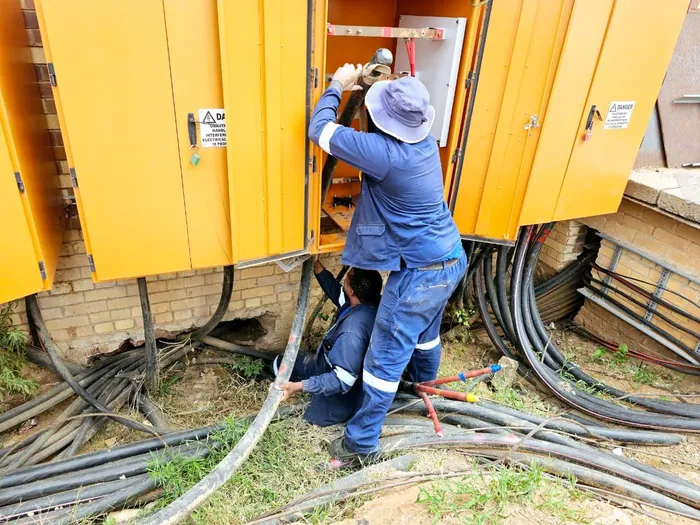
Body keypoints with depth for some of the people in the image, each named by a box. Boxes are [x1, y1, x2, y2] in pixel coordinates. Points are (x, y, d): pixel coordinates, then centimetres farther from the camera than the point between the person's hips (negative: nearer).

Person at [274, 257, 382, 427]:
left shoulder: (352, 332, -40)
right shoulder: (371, 303, -15)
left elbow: (343, 380, -35)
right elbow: (337, 293, 3)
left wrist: (299, 386, -35)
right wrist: (316, 265, -2)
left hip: (342, 397, -8)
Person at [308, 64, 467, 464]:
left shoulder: (386, 154, -25)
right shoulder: (424, 139, -1)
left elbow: (320, 130, -17)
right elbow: (403, 117, 23)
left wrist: (338, 85, -2)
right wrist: (367, 84, 14)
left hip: (421, 272, -9)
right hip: (453, 260, 9)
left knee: (385, 358, 4)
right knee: (426, 329, 33)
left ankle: (361, 443, 18)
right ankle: (424, 380, 61)